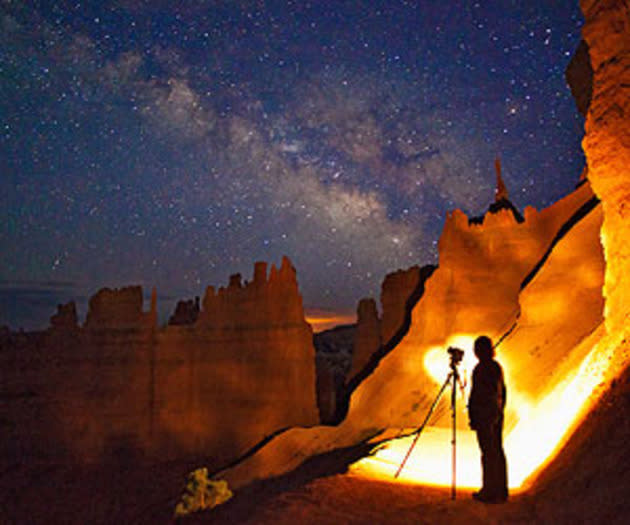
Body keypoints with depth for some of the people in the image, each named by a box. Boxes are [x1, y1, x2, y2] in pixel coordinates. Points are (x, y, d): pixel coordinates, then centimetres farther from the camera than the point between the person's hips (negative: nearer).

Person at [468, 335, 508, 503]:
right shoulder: (497, 366, 9)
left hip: (483, 414, -8)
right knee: (498, 450, 12)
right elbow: (503, 391, 16)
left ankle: (490, 492, 3)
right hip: (497, 413, 8)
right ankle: (501, 491, 20)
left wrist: (472, 417, -10)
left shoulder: (480, 368, -15)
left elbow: (475, 394, -16)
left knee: (488, 453, -3)